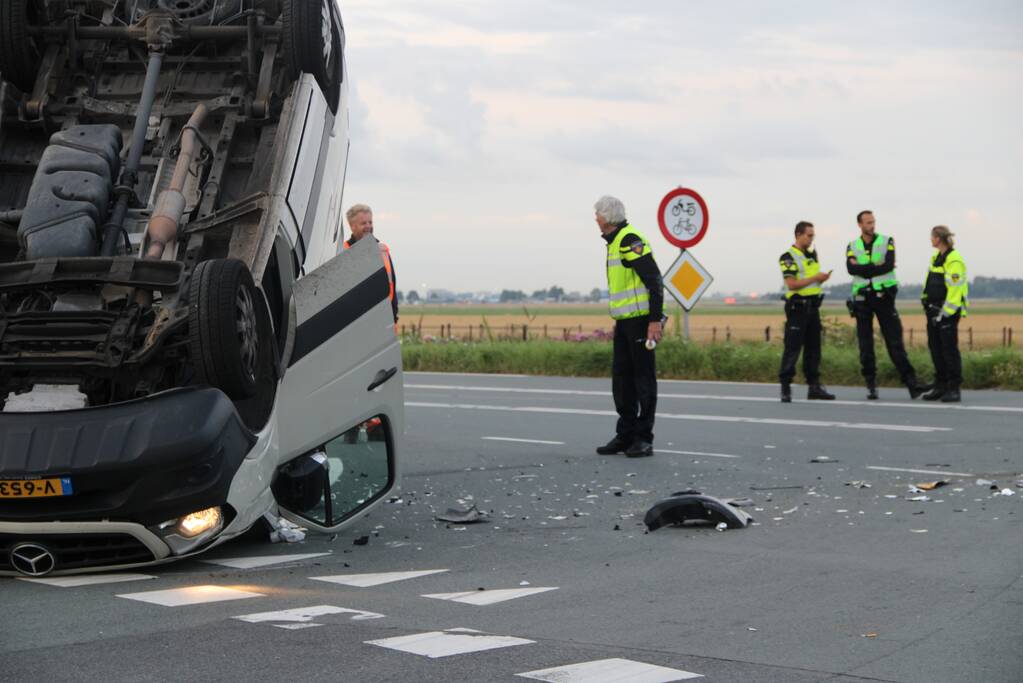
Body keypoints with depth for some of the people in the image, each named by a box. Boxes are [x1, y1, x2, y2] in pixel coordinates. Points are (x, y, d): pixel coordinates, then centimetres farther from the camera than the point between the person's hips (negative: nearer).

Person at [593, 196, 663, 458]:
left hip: (641, 319, -10)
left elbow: (654, 281, -19)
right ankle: (625, 435, 17)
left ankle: (644, 439, 1)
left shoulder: (630, 240, -14)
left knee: (644, 377, -3)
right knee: (621, 377, 10)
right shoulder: (616, 242, 16)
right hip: (624, 320, 10)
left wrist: (655, 320, -22)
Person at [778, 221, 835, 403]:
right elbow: (792, 284, -19)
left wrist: (823, 278, 1)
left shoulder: (812, 254, 15)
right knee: (792, 348, -7)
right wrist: (815, 278, -16)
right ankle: (785, 388, -4)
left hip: (813, 306, 8)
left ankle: (814, 386, 14)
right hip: (797, 307, -8)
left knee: (813, 347, 9)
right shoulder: (788, 257, -10)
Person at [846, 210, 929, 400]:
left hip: (883, 296, -2)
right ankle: (871, 386, 11)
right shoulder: (853, 246, 7)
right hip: (862, 298, 2)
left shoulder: (887, 242, 3)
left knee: (895, 341, -5)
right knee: (865, 344, 4)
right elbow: (851, 269, -12)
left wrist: (863, 268, -13)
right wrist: (876, 266, -15)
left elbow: (889, 265, -14)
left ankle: (911, 384, -9)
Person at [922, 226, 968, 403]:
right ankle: (940, 387, 18)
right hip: (934, 309, 9)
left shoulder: (954, 261, -15)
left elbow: (955, 291, -18)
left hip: (948, 311, -9)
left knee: (949, 350, -8)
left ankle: (954, 389, -4)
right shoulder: (936, 257, 14)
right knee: (935, 348, 10)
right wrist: (927, 305, 15)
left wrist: (945, 314, -18)